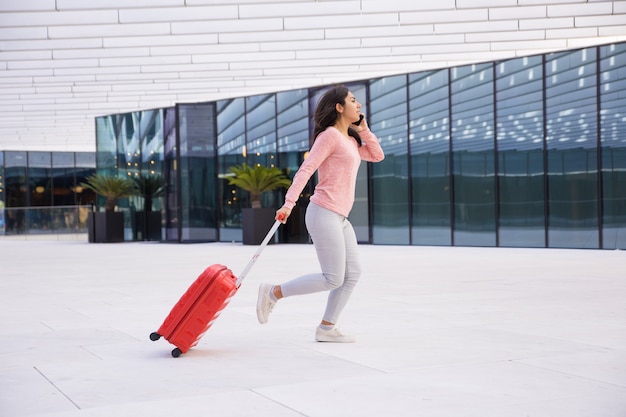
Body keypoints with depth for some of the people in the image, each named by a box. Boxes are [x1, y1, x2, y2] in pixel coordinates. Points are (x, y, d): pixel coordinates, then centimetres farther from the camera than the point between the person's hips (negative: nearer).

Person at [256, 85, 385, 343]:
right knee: (333, 278, -9)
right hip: (324, 214, -9)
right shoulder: (330, 135, -9)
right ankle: (273, 293, 0)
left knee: (352, 273, 5)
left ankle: (326, 328, 11)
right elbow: (305, 169, -16)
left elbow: (377, 155, 23)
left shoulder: (350, 140, 17)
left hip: (339, 218, 9)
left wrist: (363, 128, 12)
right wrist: (289, 203, -25)